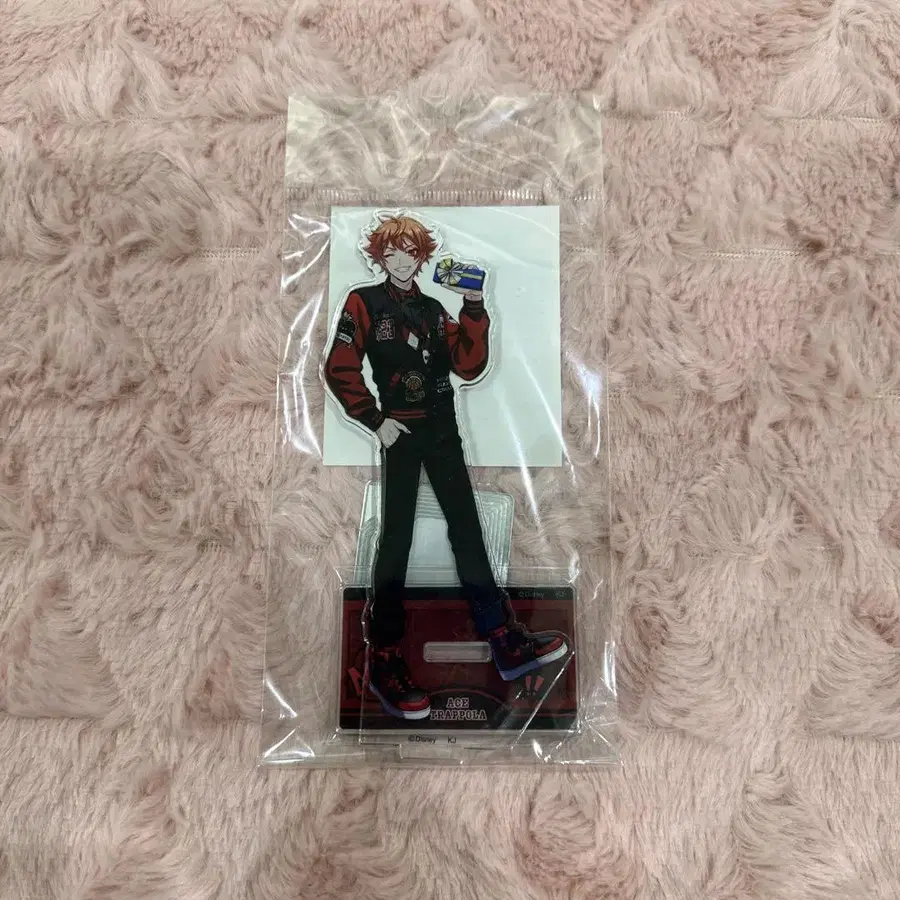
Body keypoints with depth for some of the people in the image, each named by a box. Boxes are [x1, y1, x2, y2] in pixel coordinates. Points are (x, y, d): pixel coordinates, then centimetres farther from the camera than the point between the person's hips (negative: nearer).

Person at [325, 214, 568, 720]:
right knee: (397, 539, -4)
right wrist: (375, 421, -11)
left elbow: (469, 367, 5)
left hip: (443, 430, 5)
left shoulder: (434, 309, 16)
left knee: (468, 530, 4)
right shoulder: (364, 303, 2)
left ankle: (507, 645, 10)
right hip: (401, 431, -5)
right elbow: (341, 371, -6)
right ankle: (386, 663, 6)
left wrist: (474, 309, -4)